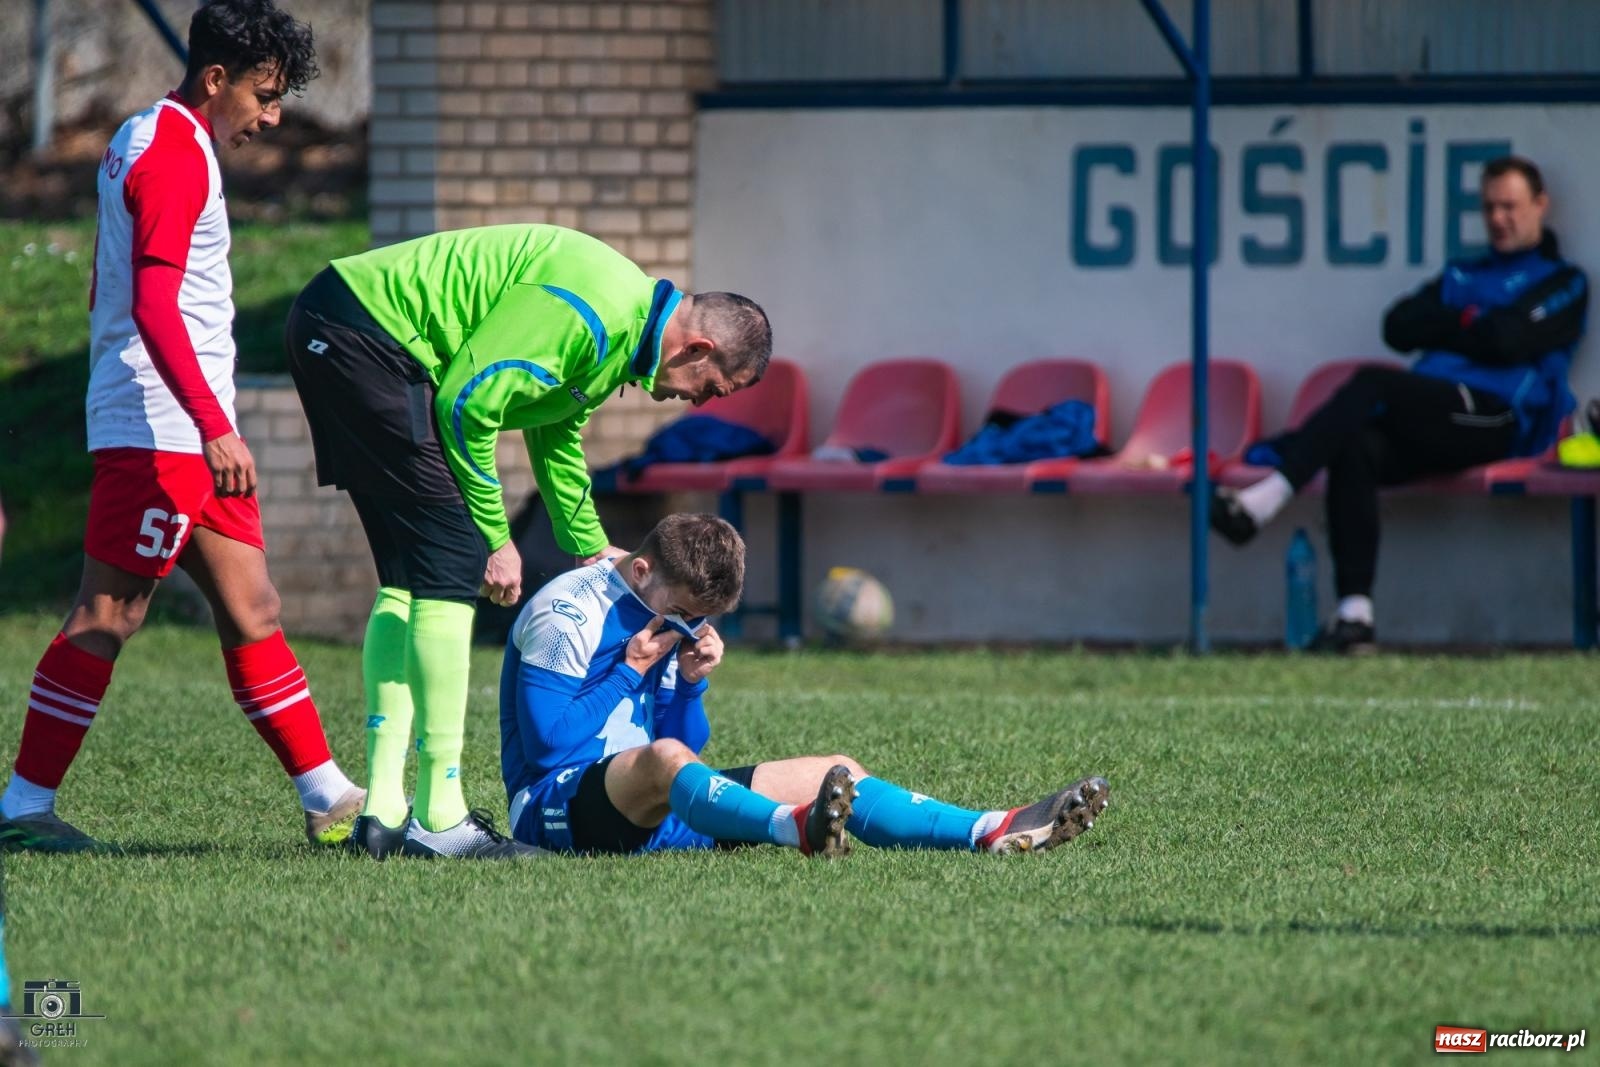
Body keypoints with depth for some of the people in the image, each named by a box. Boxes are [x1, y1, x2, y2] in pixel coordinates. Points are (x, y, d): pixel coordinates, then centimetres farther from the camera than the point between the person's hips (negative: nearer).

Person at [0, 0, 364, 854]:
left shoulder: (142, 141, 18)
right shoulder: (175, 154, -14)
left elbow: (107, 297, 25)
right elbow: (153, 304, -23)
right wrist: (216, 427, -28)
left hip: (184, 433, 10)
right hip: (161, 430, -10)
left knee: (250, 610, 8)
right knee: (108, 616, -8)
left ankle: (330, 799, 9)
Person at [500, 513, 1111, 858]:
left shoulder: (672, 628, 15)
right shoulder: (566, 614, -10)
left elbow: (690, 744, 15)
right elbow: (549, 742, -19)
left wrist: (690, 684, -3)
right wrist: (630, 673, -14)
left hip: (649, 813, 9)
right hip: (556, 811, -9)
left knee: (832, 775, -3)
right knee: (662, 759, -43)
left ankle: (994, 831, -21)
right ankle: (798, 828, -73)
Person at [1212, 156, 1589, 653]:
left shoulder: (1562, 282, 12)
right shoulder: (1462, 276, 33)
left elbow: (1506, 341, -6)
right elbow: (1398, 327, 16)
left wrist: (1447, 326, 8)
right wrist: (1469, 325, 4)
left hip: (1494, 420, -6)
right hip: (1429, 430, 6)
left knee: (1372, 384, -29)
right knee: (1354, 447, -28)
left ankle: (1265, 500, -40)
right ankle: (1355, 614, -34)